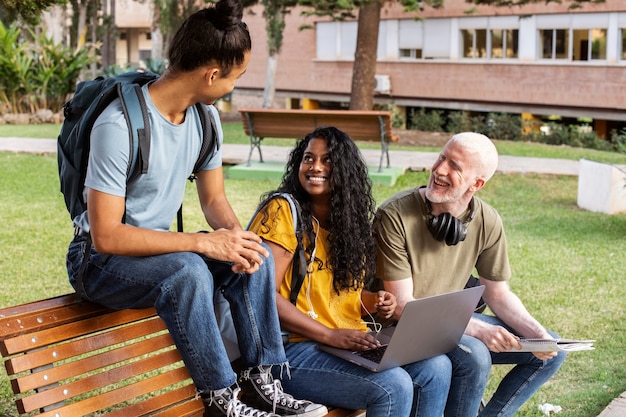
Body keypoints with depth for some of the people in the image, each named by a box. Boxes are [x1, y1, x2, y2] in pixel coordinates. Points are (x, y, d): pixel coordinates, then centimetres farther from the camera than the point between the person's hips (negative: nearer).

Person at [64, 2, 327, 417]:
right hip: (101, 261, -7)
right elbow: (107, 235, -29)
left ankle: (261, 380, -5)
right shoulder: (119, 126, -28)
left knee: (256, 256, -11)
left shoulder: (205, 117, -3)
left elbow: (214, 199, 7)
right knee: (186, 269, -34)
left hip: (160, 247, 8)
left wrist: (236, 236, -16)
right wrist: (204, 242, -31)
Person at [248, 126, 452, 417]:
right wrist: (331, 335, -20)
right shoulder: (282, 211, -8)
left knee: (437, 367, -10)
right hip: (296, 349, -8)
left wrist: (374, 303, 2)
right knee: (394, 387, -25)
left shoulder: (352, 221, 15)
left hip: (352, 344, 8)